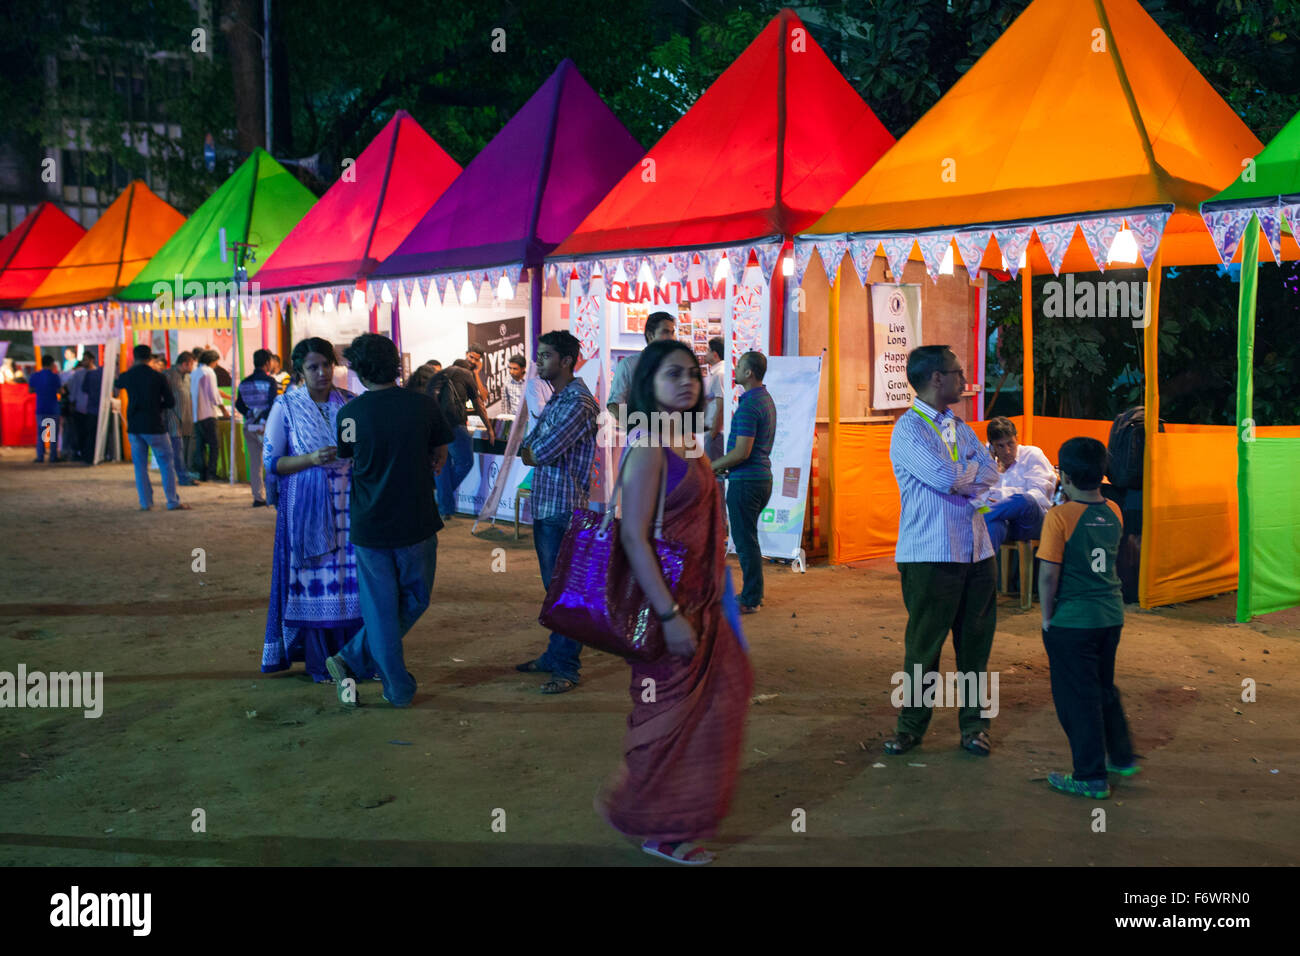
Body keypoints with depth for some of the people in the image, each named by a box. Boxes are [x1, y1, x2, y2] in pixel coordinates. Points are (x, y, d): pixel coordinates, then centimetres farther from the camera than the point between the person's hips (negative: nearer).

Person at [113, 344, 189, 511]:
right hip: (154, 426, -3)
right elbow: (171, 402, -4)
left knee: (140, 465, 10)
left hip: (134, 427, 3)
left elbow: (116, 385, 27)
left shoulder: (127, 376, 2)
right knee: (166, 464, 4)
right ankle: (173, 502, 2)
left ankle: (145, 502, 9)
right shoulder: (158, 376, -7)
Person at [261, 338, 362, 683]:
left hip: (348, 502, 3)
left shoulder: (349, 402, 6)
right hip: (307, 506, -3)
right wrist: (312, 459, -18)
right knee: (314, 580, 1)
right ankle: (319, 662, 12)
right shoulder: (286, 407, -2)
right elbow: (270, 461, -4)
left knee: (353, 577, 2)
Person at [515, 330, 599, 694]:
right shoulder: (554, 401, 16)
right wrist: (537, 453, -7)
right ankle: (555, 655, 27)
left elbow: (540, 453, -20)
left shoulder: (579, 402, -15)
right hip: (544, 506, 10)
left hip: (564, 509, -10)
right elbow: (526, 450, 13)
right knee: (554, 587, 17)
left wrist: (532, 452, 0)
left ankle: (567, 669, 1)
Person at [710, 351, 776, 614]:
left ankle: (750, 600, 1)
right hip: (762, 476, 10)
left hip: (746, 481, -10)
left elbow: (742, 452, -23)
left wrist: (713, 466, -10)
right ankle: (754, 592, 25)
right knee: (748, 538, 18)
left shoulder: (749, 406, -19)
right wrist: (725, 465, 16)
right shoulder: (766, 400, 13)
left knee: (745, 540, -4)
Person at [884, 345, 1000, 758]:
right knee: (924, 644, 3)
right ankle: (911, 726, 17)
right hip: (931, 555, -7)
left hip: (977, 550, 7)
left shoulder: (959, 426, 16)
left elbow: (991, 476, 4)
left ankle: (974, 725, 21)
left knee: (976, 641, 10)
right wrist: (973, 469, -2)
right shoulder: (909, 429, -8)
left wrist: (956, 475, -13)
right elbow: (943, 477, -21)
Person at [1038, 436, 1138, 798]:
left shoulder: (1060, 516, -17)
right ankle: (1122, 757, 35)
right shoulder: (1113, 512, 2)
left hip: (1072, 620, -7)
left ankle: (1091, 777, 9)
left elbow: (1049, 574, -18)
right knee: (1104, 688, 23)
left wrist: (1047, 616, -6)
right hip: (1111, 615, 7)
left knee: (1077, 697, 4)